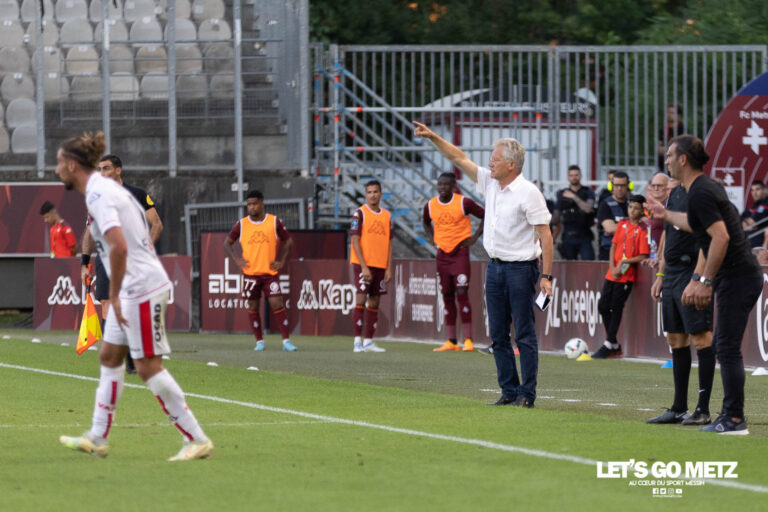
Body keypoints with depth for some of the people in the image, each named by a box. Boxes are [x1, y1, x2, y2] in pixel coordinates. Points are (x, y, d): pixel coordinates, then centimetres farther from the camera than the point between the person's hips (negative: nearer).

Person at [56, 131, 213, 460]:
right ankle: (97, 439, 19)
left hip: (142, 289, -10)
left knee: (148, 366, -7)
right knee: (109, 356, 14)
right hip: (132, 290, 10)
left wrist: (114, 295, -21)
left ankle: (197, 440, -5)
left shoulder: (98, 195, -16)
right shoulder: (106, 189, 15)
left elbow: (119, 246, -29)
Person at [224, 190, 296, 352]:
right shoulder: (241, 224, 2)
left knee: (277, 304, -10)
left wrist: (281, 260, -1)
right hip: (250, 273, 2)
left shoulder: (274, 222, 1)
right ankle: (259, 341, 15)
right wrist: (236, 259, -3)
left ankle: (286, 341, -9)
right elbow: (227, 243, 12)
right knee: (253, 307, 5)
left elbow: (288, 241, 11)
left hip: (270, 272, -2)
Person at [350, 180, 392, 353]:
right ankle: (357, 341, -11)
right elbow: (355, 241, -9)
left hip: (380, 266, 5)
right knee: (361, 300, -10)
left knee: (374, 303, 5)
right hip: (362, 264, -5)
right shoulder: (360, 213, -4)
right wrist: (364, 266, -16)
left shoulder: (386, 215, 12)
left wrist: (389, 268, 6)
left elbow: (389, 243, 14)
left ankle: (368, 341, 9)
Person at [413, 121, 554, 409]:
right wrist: (433, 138, 9)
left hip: (521, 268, -8)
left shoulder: (528, 193, -12)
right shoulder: (490, 183, 9)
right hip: (495, 266, 8)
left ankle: (527, 394, -2)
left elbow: (545, 236, -14)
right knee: (498, 335, 7)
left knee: (524, 334, -4)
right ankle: (509, 391, 12)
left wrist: (546, 276, -18)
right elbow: (460, 159, 17)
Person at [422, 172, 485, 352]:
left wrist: (474, 238, -5)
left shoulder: (464, 203, -9)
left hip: (460, 251, -5)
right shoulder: (430, 206, 4)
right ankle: (451, 342, 10)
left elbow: (486, 216, 0)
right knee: (447, 297, 6)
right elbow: (426, 222, 26)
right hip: (442, 254, 5)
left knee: (462, 294, -12)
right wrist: (434, 238, 11)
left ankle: (468, 340, -10)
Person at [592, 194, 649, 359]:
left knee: (616, 308, -5)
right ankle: (615, 346, 15)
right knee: (603, 306, 5)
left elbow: (643, 257, -10)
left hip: (627, 276, -6)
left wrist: (625, 262, -16)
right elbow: (613, 246, 11)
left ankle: (609, 345, 3)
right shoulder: (622, 224, 10)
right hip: (613, 274, 6)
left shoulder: (642, 230, -7)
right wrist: (613, 267, -2)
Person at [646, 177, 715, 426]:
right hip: (672, 274, 10)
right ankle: (679, 408, 17)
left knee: (700, 337, -7)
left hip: (692, 271, -10)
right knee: (676, 339, 11)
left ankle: (703, 411, -6)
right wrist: (660, 276, 23)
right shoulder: (674, 193, 16)